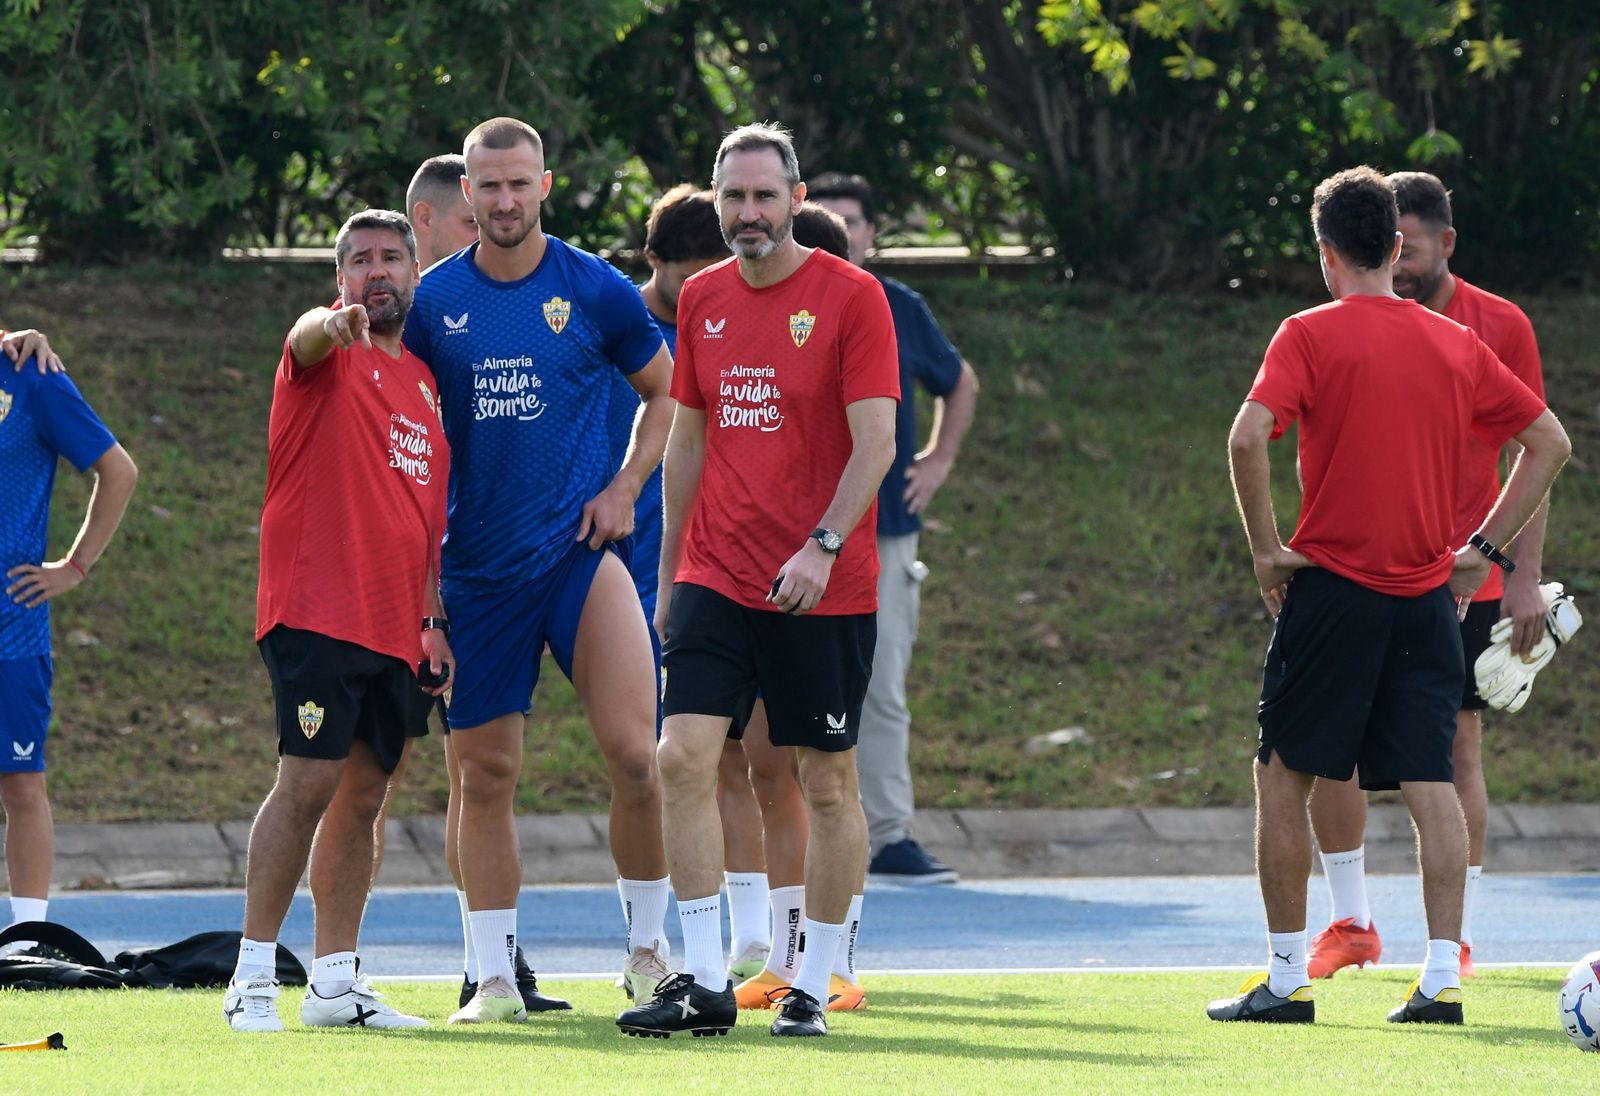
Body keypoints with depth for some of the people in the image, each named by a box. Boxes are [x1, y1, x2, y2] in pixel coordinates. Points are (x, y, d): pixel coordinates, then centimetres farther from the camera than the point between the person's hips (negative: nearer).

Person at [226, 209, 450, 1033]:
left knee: (363, 797, 7)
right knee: (309, 781, -14)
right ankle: (252, 979, -10)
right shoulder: (328, 350, 0)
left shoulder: (424, 383, 20)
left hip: (393, 626, 7)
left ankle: (335, 983, 11)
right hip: (317, 613, -7)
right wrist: (335, 324, -51)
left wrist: (434, 618, 17)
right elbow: (310, 339, -26)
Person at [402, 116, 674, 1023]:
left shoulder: (595, 289, 0)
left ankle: (648, 948, 3)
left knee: (634, 751, -14)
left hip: (580, 545, -2)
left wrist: (625, 488, 1)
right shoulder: (434, 300, 4)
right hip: (479, 565, 2)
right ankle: (495, 977, 11)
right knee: (484, 774, 3)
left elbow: (668, 390, 13)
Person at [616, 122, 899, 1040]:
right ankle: (704, 982, -6)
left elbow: (876, 440, -11)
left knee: (829, 783, 2)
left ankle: (814, 988, 11)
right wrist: (668, 571, 15)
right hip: (715, 577, 4)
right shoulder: (703, 300, 10)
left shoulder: (852, 297, -6)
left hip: (824, 587, -4)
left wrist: (823, 546, -22)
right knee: (685, 756, -10)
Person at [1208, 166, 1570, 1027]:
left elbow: (1248, 439, -19)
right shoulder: (1455, 343, 8)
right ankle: (1441, 978, -4)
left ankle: (1287, 979, 6)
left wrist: (1266, 551, -8)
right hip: (1429, 595, 4)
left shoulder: (1311, 335, -6)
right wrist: (1483, 549, 12)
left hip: (1334, 588, -4)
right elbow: (1550, 444, 12)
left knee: (1283, 775, 7)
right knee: (1430, 784, 4)